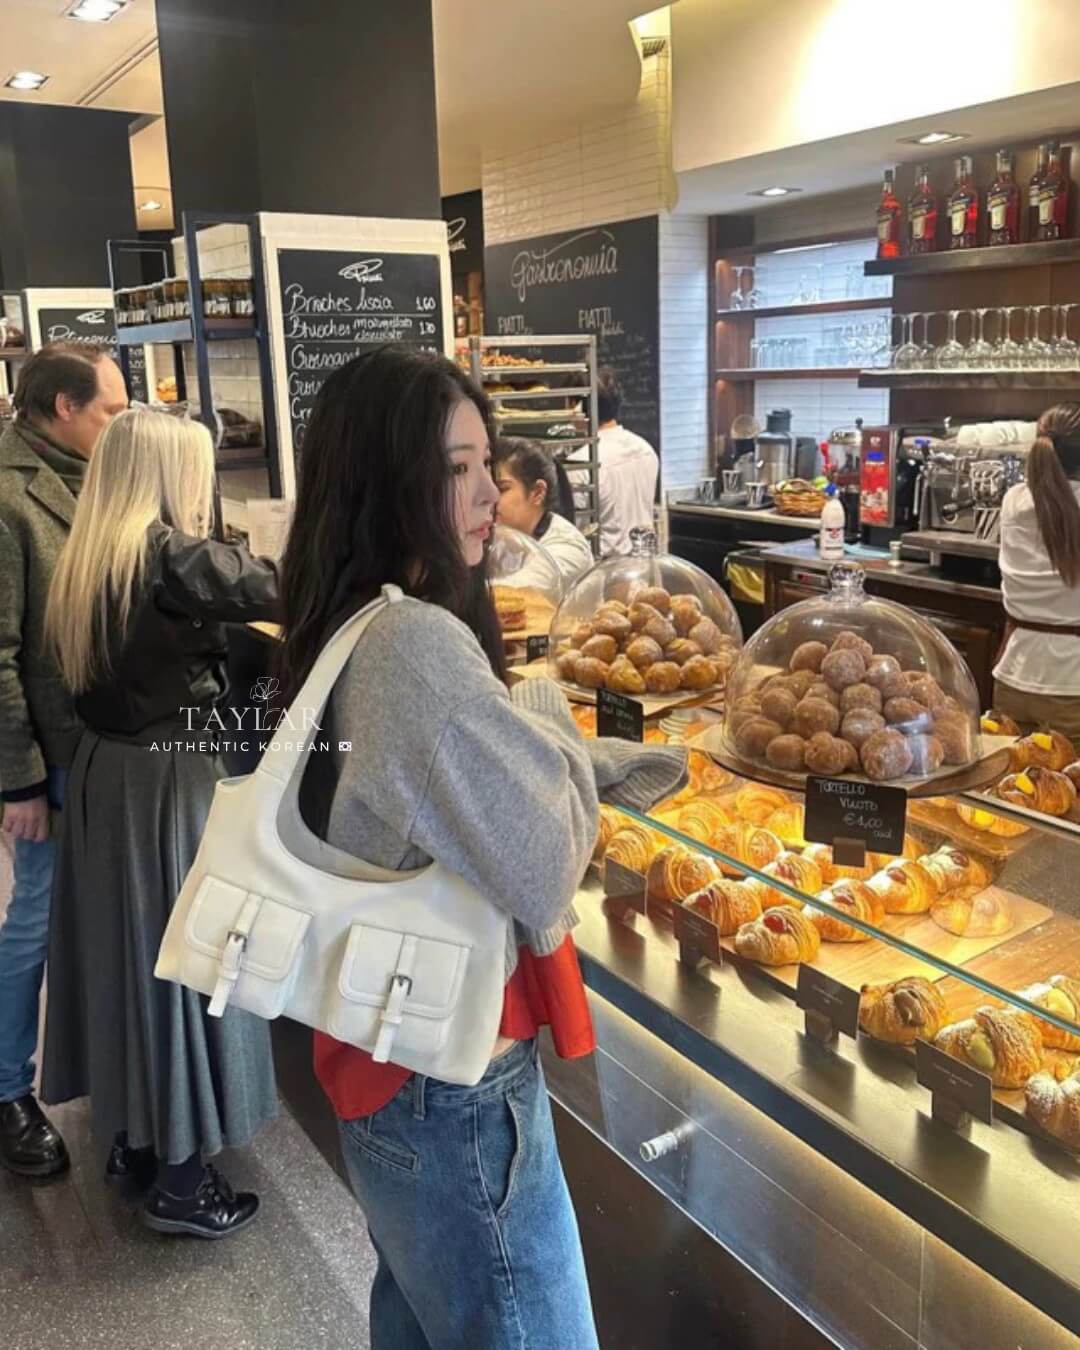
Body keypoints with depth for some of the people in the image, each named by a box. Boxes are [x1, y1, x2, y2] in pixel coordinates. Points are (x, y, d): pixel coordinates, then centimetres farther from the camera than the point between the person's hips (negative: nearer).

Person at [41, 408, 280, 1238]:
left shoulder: (91, 559, 6)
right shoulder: (172, 558, -18)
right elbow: (285, 589, -15)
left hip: (104, 773, 8)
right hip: (171, 782, -8)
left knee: (124, 944, 18)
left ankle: (132, 1136, 36)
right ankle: (182, 1181, 16)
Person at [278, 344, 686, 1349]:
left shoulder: (361, 628, 3)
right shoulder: (419, 643, -28)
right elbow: (546, 863, -23)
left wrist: (657, 761, 7)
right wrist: (547, 713, -7)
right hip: (455, 1085, -9)